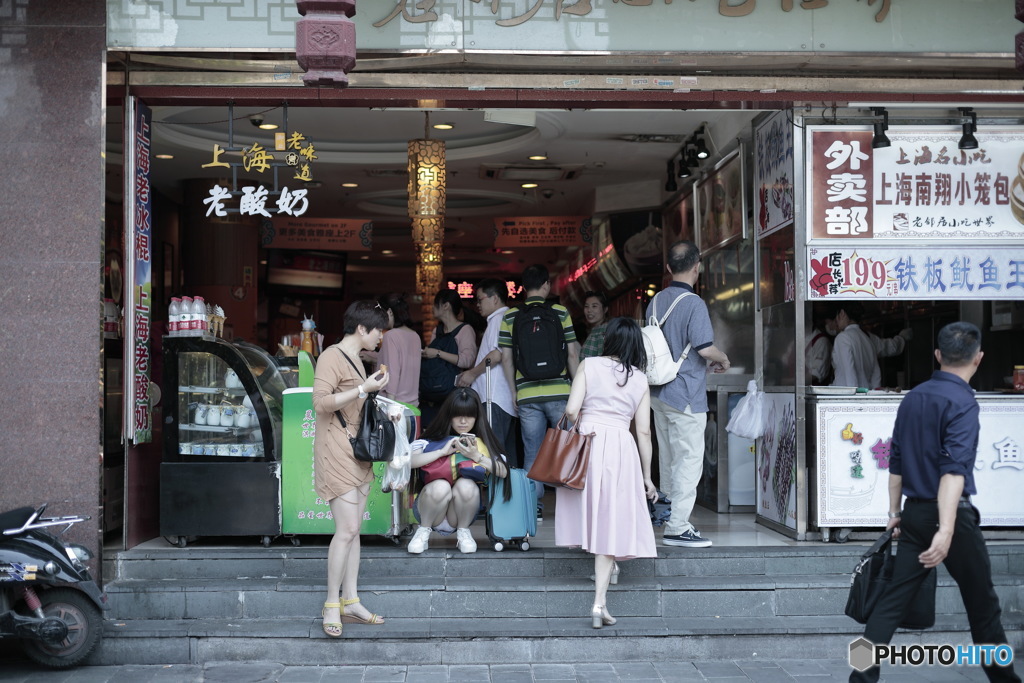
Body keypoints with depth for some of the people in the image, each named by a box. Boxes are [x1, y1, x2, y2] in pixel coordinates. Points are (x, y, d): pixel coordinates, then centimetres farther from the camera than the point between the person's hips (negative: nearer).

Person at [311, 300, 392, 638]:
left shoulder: (354, 359, 18)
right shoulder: (332, 356, -10)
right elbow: (321, 401, -21)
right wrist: (364, 389, -21)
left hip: (358, 454, 9)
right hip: (337, 453, -9)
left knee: (353, 530, 9)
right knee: (347, 529, -11)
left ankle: (350, 602, 14)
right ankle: (331, 604, -1)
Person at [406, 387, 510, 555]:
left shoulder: (482, 443, 5)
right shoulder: (432, 440, 0)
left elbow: (503, 472, -9)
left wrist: (477, 456, -22)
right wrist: (442, 452, -22)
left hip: (462, 512, 1)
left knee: (466, 485, -31)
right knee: (440, 486, -34)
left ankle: (463, 532, -5)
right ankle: (424, 531, -6)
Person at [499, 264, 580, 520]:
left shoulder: (510, 317, 3)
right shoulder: (560, 312, 0)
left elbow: (506, 357, 2)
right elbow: (572, 354, -1)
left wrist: (514, 392, 11)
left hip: (526, 395, 1)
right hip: (559, 392, -1)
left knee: (532, 452, 8)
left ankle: (534, 506, 8)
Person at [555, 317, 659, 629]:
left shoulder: (588, 365, 3)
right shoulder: (641, 379, 8)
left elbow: (571, 409, -6)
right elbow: (643, 431, 6)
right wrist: (647, 476, 12)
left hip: (587, 444, 0)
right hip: (621, 448, 1)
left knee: (590, 509, 21)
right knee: (610, 521, 1)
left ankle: (607, 565, 39)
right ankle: (599, 602, -4)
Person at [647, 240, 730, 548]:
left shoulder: (656, 301, 9)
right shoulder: (693, 304, -15)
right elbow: (705, 348, -22)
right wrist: (723, 359, 2)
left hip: (658, 392, 8)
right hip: (686, 395, -8)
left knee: (669, 460, 15)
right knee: (690, 460, -3)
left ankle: (671, 518, 22)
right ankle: (677, 528, -3)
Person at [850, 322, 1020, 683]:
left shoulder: (912, 397, 8)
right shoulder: (963, 401, -14)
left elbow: (896, 461, 13)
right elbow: (954, 468, -24)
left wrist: (895, 512, 21)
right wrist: (946, 530, -30)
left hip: (915, 513, 6)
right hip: (952, 513, -6)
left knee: (893, 600, 4)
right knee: (982, 603, 11)